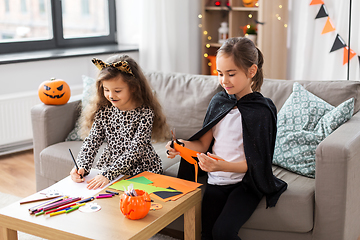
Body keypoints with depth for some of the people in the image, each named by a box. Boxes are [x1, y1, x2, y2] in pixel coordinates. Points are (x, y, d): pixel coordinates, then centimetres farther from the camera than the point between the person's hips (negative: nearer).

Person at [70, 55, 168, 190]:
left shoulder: (145, 113, -15)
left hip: (143, 172, -3)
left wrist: (108, 174, -30)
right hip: (109, 167, 4)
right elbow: (91, 142, 0)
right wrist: (82, 167, -19)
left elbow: (135, 150, -22)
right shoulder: (104, 111, 0)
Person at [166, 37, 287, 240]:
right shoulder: (218, 101, 5)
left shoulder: (261, 110, -11)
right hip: (216, 180, 4)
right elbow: (203, 144, 6)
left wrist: (222, 166, -29)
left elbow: (255, 163, -14)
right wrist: (181, 145, -15)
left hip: (245, 183, -4)